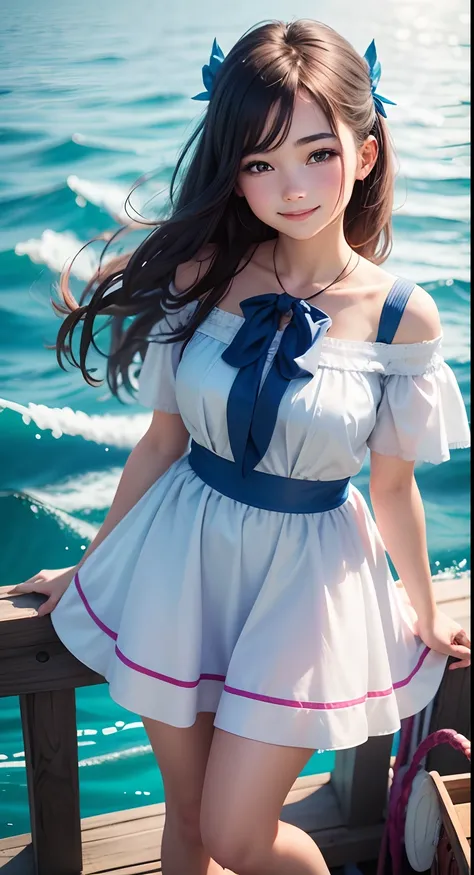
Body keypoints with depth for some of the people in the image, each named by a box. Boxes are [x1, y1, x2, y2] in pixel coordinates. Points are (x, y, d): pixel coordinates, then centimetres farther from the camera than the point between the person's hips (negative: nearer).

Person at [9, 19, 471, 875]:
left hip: (306, 571, -2)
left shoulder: (403, 316, -12)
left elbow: (392, 486, 0)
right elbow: (162, 441, 1)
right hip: (181, 554, 2)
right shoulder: (202, 277, -9)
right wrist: (89, 568, 10)